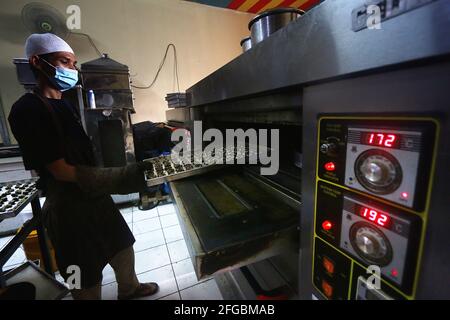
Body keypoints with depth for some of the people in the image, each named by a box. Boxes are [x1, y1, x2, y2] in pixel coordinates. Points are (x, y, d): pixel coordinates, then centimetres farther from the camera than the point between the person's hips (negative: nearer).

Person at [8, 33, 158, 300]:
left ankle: (129, 289, 49)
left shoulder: (65, 105, 10)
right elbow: (61, 171, -22)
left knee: (123, 246, 24)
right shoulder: (28, 110, -18)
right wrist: (127, 176, -26)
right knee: (88, 279, 11)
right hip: (69, 207, -8)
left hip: (94, 197, 9)